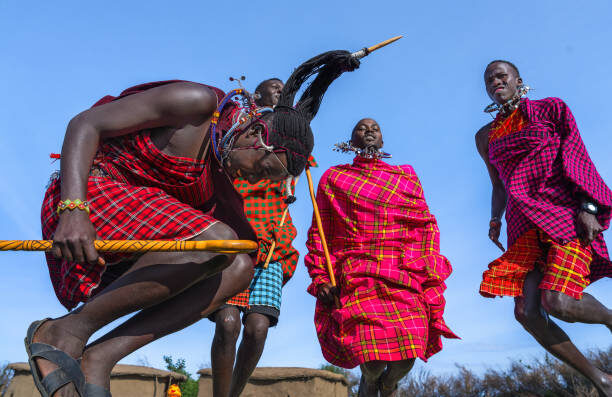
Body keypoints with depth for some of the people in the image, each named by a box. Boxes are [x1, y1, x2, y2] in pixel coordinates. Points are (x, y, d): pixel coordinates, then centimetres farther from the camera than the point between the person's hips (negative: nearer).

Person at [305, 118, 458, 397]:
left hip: (404, 276, 1)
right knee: (372, 360, -19)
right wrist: (320, 279, 1)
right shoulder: (333, 178, 18)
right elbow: (318, 232, 13)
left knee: (406, 357, -17)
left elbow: (426, 225, 13)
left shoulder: (406, 177, 21)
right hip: (355, 275, -1)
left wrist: (428, 276, 0)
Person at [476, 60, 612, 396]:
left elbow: (578, 158, -1)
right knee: (526, 312, -12)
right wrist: (495, 219, 8)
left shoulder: (550, 108, 8)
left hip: (564, 210, -4)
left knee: (557, 301, -25)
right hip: (524, 222, 5)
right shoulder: (485, 137, 19)